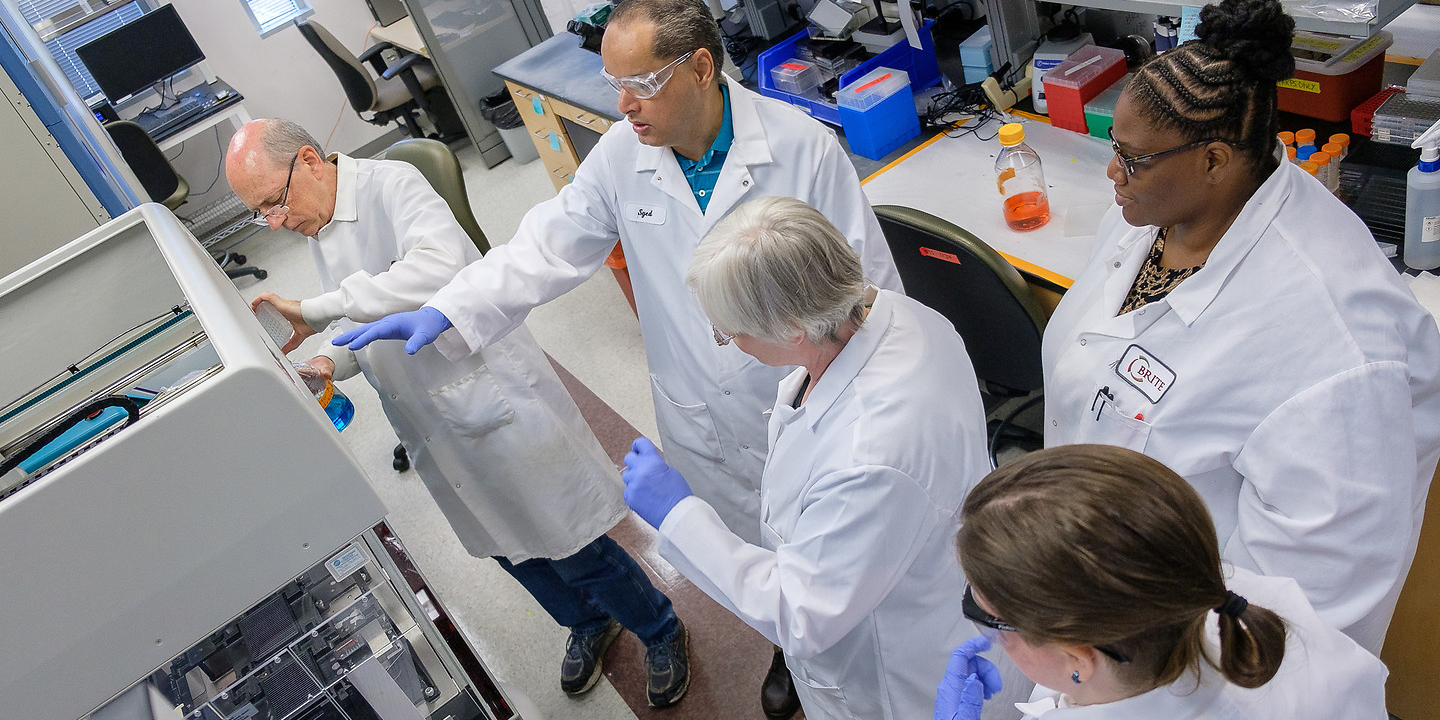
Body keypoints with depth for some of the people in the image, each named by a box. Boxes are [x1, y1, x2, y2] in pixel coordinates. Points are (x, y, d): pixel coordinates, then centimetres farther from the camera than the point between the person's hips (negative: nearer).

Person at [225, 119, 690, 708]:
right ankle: (588, 624, 49)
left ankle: (660, 632, 30)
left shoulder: (391, 184, -17)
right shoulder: (317, 232, 9)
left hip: (493, 399, -8)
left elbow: (442, 265, -38)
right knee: (505, 548, 22)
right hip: (435, 430, 8)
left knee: (570, 548, 2)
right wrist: (334, 362, -2)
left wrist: (315, 310, -35)